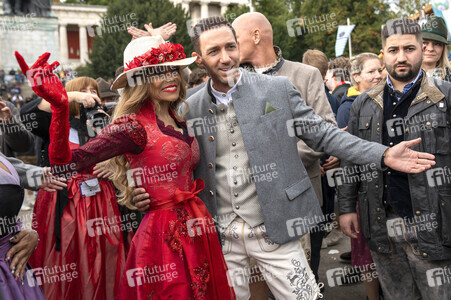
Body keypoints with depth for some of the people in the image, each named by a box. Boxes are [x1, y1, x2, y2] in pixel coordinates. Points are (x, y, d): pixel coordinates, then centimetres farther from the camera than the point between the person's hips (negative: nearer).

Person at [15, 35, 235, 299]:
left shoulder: (178, 122, 8)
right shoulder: (134, 125, -14)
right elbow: (67, 160, -25)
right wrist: (60, 106, -38)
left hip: (198, 231, 8)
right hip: (166, 235, -7)